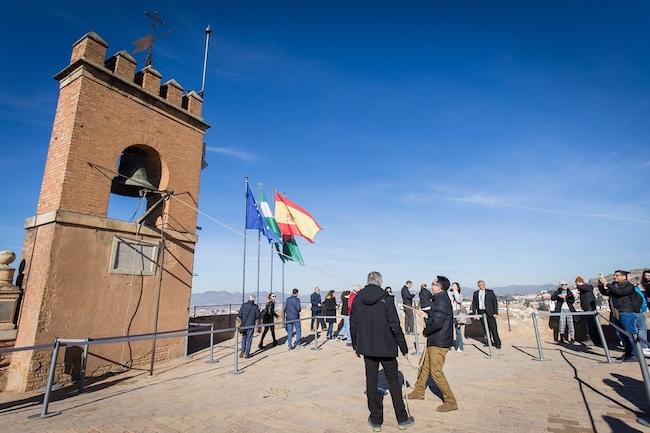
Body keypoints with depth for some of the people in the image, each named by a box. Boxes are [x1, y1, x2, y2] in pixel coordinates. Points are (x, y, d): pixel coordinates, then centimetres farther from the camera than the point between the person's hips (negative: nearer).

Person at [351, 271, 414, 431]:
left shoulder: (357, 299, -2)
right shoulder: (385, 298, -12)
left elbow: (353, 324, 4)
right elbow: (395, 325, -12)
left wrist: (356, 345, 16)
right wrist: (403, 346, -2)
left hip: (367, 347, 3)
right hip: (386, 347, -2)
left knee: (371, 382, 11)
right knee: (393, 381, 13)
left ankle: (376, 420, 20)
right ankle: (402, 419, 22)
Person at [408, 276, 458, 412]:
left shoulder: (441, 301, -22)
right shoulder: (440, 299, 10)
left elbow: (436, 322, -28)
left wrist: (426, 331, -13)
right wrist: (427, 320, -1)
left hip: (439, 343, -10)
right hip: (434, 341, 10)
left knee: (436, 372, -2)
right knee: (424, 366, 19)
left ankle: (451, 402, 11)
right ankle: (419, 392, 35)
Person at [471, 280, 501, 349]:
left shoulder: (490, 292, 0)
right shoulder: (475, 293, 8)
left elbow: (495, 302, -1)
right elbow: (474, 304, 12)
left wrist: (495, 312, -9)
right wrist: (474, 313, 5)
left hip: (490, 312, -3)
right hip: (481, 312, 3)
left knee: (493, 328, -3)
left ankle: (497, 343, 7)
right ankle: (488, 341, 20)